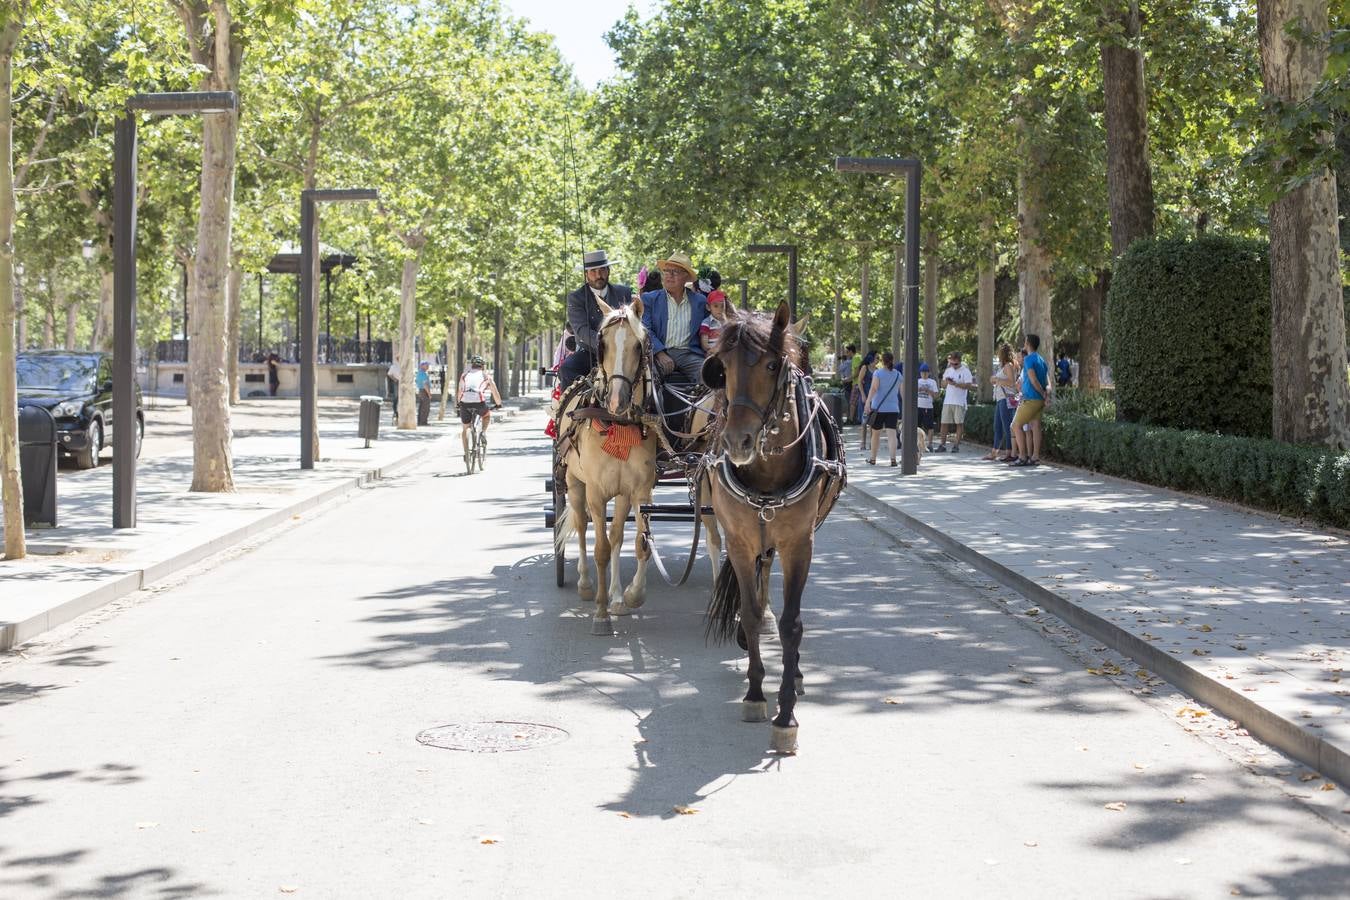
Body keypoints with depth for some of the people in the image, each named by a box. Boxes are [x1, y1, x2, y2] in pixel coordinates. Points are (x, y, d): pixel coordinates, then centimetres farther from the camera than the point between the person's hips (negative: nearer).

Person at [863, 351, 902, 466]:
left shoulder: (878, 373, -4)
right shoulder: (898, 375, 8)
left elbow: (874, 388, -18)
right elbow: (902, 392, 15)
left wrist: (868, 403, -26)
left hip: (878, 408, -2)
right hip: (893, 409, 2)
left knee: (876, 433, 12)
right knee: (892, 433, -5)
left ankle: (873, 459, 23)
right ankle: (893, 458, -20)